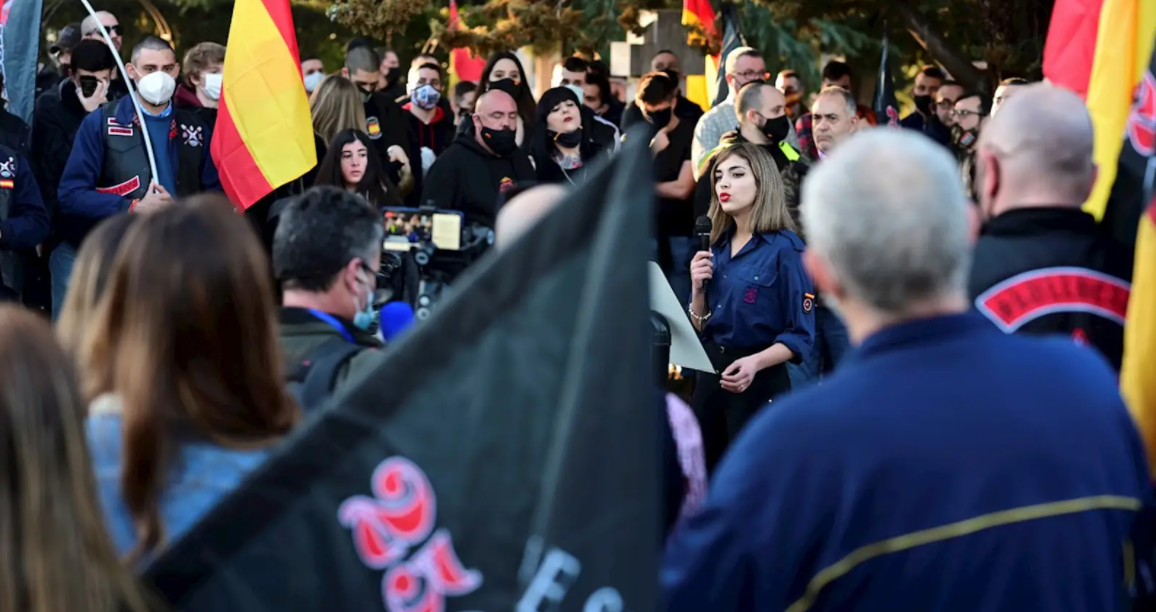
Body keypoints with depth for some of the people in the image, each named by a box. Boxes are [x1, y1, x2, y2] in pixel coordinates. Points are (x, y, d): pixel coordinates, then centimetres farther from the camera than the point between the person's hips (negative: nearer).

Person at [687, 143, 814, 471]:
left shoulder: (784, 248, -10)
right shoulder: (718, 248, 9)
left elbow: (801, 334, -12)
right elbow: (700, 327, 14)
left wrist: (755, 363, -27)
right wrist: (697, 288, -4)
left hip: (759, 384, -7)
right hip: (710, 377, 7)